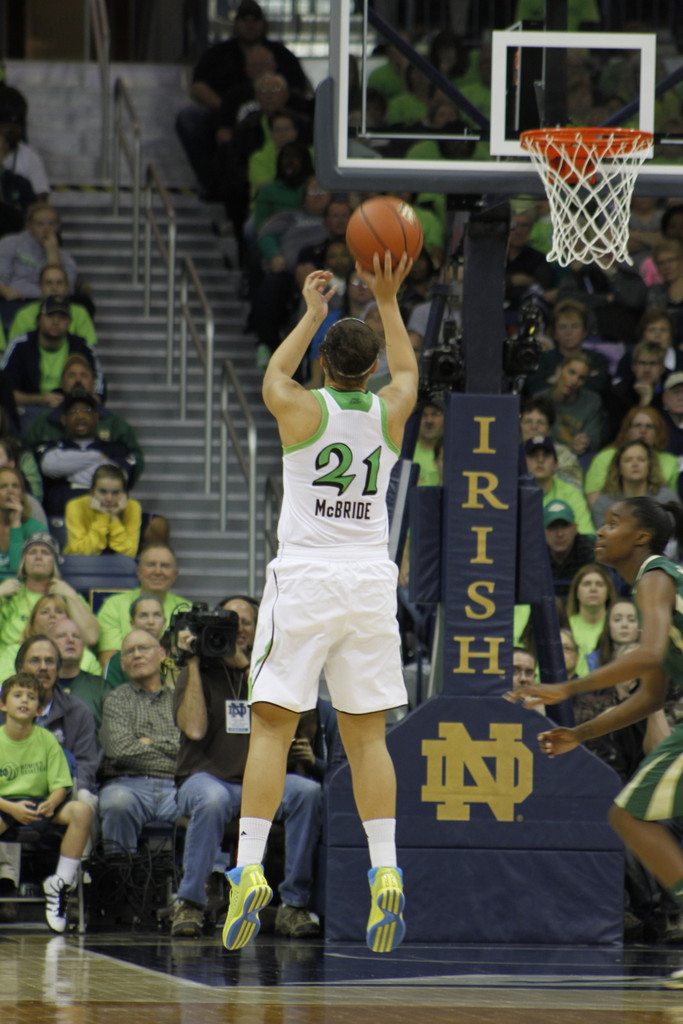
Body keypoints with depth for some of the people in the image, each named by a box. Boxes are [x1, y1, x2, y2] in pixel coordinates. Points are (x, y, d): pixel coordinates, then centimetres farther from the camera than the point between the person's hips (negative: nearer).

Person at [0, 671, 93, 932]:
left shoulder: (46, 740, 5)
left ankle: (60, 884, -18)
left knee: (81, 810, -28)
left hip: (40, 805, 2)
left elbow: (60, 785, 2)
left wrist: (50, 804, -23)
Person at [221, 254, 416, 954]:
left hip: (304, 580, -3)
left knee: (271, 728, -3)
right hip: (370, 582, 3)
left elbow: (273, 376, 22)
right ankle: (386, 876, -4)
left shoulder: (303, 409, -3)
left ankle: (249, 871, -13)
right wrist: (387, 303, 32)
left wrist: (312, 314, 31)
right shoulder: (389, 413, 3)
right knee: (366, 736, 6)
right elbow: (407, 370, 28)